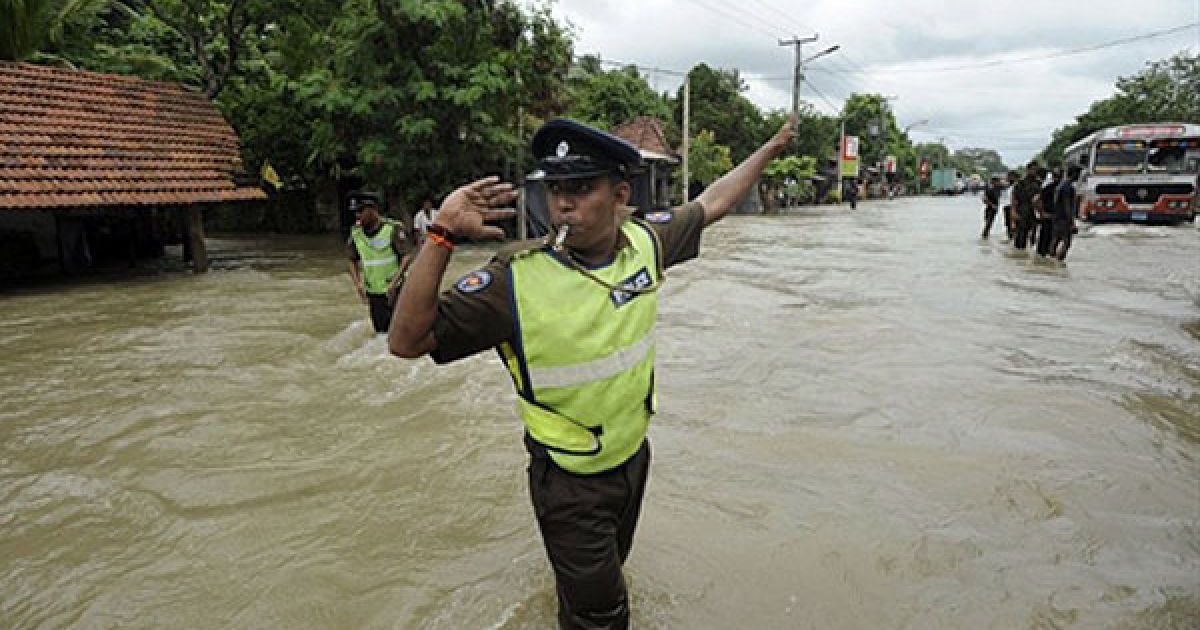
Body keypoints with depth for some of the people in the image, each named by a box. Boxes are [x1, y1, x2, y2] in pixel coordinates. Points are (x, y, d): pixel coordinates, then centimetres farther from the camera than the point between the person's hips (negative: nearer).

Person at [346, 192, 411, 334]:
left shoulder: (392, 228, -12)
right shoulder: (355, 232, 3)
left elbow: (406, 257, -14)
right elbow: (353, 261, 14)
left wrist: (394, 283, -22)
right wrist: (358, 283, -1)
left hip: (394, 291, -4)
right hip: (373, 293, 4)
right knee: (380, 332, 10)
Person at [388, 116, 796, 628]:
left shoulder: (645, 241, -12)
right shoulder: (515, 278, -27)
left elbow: (709, 204, 6)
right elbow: (406, 342, -26)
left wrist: (768, 150, 14)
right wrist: (441, 236, -37)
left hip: (634, 455, 5)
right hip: (570, 482, -5)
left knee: (611, 565, 32)